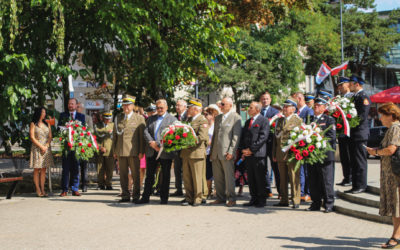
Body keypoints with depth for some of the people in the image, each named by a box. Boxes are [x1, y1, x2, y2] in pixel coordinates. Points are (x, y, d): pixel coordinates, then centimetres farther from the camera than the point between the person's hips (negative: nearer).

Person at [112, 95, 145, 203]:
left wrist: (141, 151, -7)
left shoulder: (139, 118, 3)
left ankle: (136, 196, 8)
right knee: (123, 174, 6)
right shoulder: (118, 118, 15)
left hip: (134, 151, -4)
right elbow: (115, 135, 17)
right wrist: (114, 150, 10)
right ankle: (125, 195, 14)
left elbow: (142, 136, -1)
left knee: (135, 174, 0)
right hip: (121, 151, 4)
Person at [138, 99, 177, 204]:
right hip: (151, 152, 4)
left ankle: (164, 198, 11)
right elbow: (146, 132, 6)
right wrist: (151, 143, -12)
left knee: (165, 176, 3)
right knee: (149, 175, 7)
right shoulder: (151, 119, 17)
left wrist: (159, 145, -18)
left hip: (165, 152, -4)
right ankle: (145, 197, 12)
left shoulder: (172, 119, 2)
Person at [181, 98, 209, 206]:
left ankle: (198, 199, 8)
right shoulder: (189, 119, 19)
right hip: (186, 153, 8)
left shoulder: (203, 121, -7)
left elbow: (202, 137, -18)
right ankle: (189, 198, 17)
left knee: (197, 178, 0)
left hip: (196, 153, -8)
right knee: (186, 177, 9)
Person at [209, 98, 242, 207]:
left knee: (229, 176, -4)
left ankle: (231, 199, 5)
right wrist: (211, 152, 16)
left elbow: (236, 137, -9)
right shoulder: (218, 118, 19)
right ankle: (221, 198, 17)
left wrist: (231, 152, -16)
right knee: (217, 177, 8)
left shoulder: (236, 118, -3)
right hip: (216, 153, 7)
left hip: (226, 153, -7)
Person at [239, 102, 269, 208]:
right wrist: (243, 151, 6)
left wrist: (251, 149, -14)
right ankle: (254, 199, 15)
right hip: (248, 155, 7)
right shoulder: (247, 122, 20)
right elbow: (243, 136, 20)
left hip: (258, 154, -7)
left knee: (260, 178, -3)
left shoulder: (264, 121, -4)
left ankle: (262, 200, 5)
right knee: (250, 178, 8)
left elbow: (263, 137, -12)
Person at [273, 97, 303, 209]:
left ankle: (296, 201, 3)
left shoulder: (298, 120, 1)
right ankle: (284, 200, 15)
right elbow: (275, 137, 17)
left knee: (294, 178, -3)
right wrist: (274, 154, 12)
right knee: (283, 178, 9)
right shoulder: (279, 120, 17)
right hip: (280, 154, 5)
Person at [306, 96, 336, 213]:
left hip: (325, 155, -5)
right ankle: (316, 204, 17)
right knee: (313, 182, 9)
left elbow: (332, 136, -9)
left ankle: (329, 204, 6)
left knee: (327, 181, -2)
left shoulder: (329, 120, 0)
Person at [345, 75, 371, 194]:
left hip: (360, 133, -10)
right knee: (354, 161, 12)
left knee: (360, 161, -3)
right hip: (354, 134, 10)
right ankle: (355, 186, 18)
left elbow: (362, 116, -19)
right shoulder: (355, 97, 16)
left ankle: (361, 186, 3)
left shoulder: (363, 97, -12)